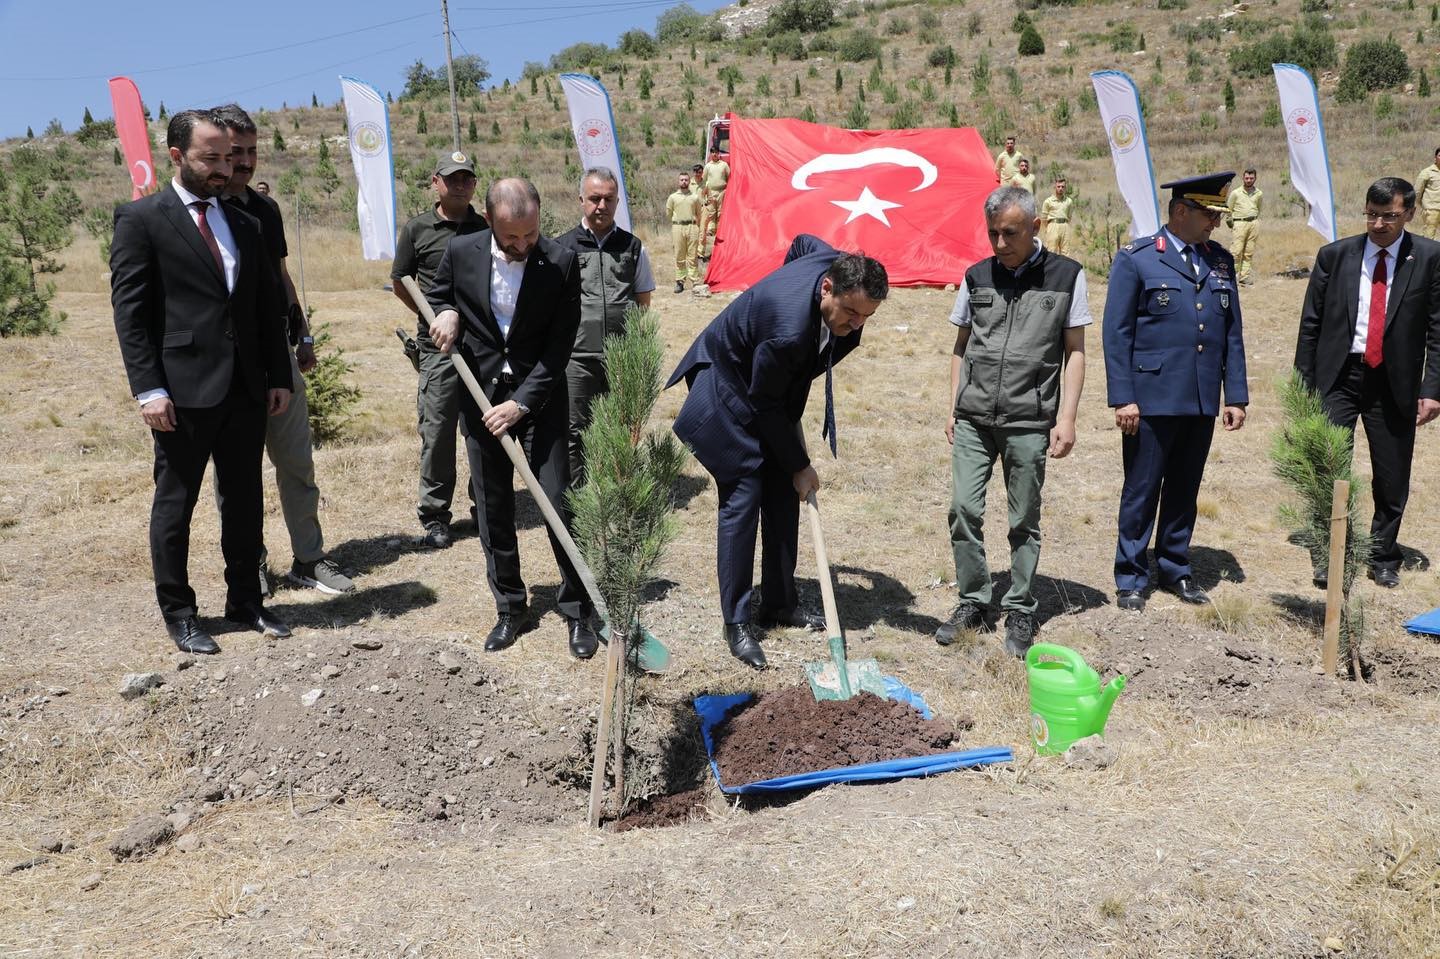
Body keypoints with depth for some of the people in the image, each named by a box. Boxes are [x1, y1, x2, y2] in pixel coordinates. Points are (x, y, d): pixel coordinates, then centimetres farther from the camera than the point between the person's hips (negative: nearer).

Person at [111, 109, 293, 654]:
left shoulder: (244, 225, 14)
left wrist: (279, 376, 9)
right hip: (184, 390, -5)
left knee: (245, 501, 12)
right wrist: (148, 388, -14)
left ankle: (245, 601, 25)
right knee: (175, 504, 6)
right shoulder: (140, 219, -3)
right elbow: (129, 310, -8)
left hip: (246, 389, 5)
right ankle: (178, 614, 18)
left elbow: (266, 308, 15)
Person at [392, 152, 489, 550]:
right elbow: (400, 283, 9)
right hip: (438, 347, -2)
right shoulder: (417, 229, 3)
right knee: (437, 431, -1)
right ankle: (434, 517, 9)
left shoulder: (487, 229, 9)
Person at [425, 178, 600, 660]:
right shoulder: (461, 253, -5)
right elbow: (436, 296, 15)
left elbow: (558, 347, -12)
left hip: (540, 396, -3)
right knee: (493, 510, 8)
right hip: (481, 395, 3)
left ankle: (578, 611, 10)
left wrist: (520, 403, -17)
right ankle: (510, 609, 23)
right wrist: (447, 313, -10)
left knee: (560, 503, -4)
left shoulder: (561, 263, -12)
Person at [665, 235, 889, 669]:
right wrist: (799, 465, -15)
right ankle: (737, 623, -1)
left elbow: (802, 242, 7)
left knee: (783, 497, 8)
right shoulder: (789, 328, -40)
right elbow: (765, 405, -26)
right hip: (730, 387, -8)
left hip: (773, 385, 8)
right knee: (742, 498, -10)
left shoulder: (837, 264, -18)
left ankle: (779, 602, 20)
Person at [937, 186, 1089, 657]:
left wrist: (1066, 418, -4)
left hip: (1029, 422, -2)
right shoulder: (977, 277, 8)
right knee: (963, 509, -1)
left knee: (1024, 521, 5)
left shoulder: (1066, 276, 1)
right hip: (973, 419, 2)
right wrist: (953, 407, 9)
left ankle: (1020, 611, 18)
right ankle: (972, 601, 15)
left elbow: (1074, 352, 2)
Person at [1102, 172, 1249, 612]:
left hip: (1203, 401, 5)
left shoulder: (1221, 261, 12)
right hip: (1153, 399, -5)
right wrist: (1122, 398, -12)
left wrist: (1235, 395, 8)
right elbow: (1116, 334, -6)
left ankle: (1175, 569, 27)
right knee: (1141, 491, 3)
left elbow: (1232, 333, 14)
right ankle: (1131, 579, 14)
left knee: (1185, 490, 14)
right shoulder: (1136, 259, -4)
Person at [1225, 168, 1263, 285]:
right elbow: (1228, 209, 8)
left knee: (1249, 252, 2)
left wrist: (1256, 221, 19)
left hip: (1254, 223, 4)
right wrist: (1229, 220, -1)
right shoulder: (1235, 193, 2)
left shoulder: (1259, 194, 13)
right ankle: (1233, 274, -8)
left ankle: (1245, 276, 3)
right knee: (1236, 251, -13)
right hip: (1239, 223, -4)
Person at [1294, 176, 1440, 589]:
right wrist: (1304, 384, 2)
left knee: (1392, 481, 9)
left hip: (1394, 382, 0)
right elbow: (1311, 323, 4)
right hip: (1338, 376, 0)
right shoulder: (1335, 255, 1)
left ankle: (1383, 559, 28)